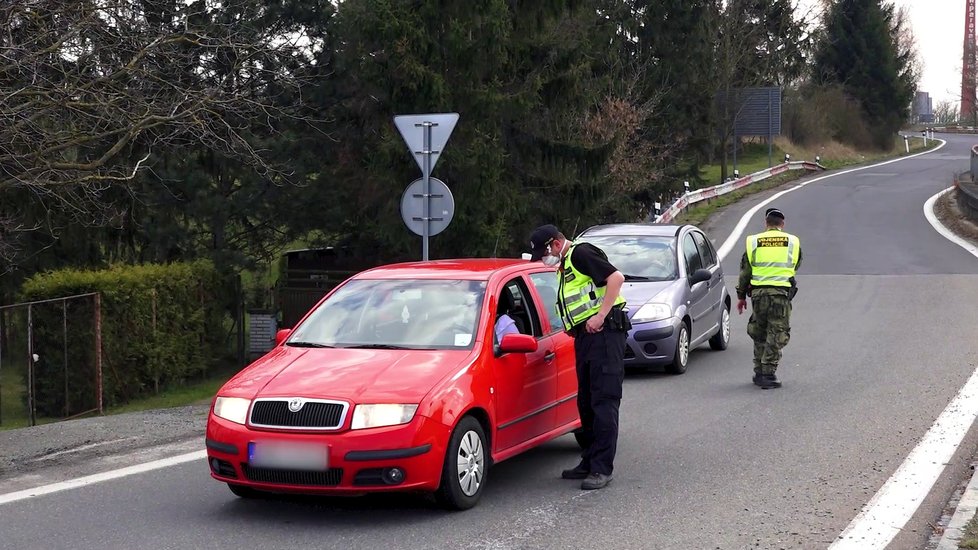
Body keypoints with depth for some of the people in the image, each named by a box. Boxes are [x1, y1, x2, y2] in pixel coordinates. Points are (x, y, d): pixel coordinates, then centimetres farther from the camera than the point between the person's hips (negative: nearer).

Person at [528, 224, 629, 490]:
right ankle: (590, 462, 20)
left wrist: (600, 316, -22)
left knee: (604, 402, -11)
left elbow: (616, 277, -19)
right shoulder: (566, 266, 23)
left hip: (603, 331, -11)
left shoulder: (581, 254, -8)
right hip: (585, 337, 11)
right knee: (587, 403, 13)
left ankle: (602, 468, -12)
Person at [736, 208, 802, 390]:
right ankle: (768, 374, -6)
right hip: (781, 293, -2)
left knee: (759, 334, 15)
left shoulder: (753, 242, 6)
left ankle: (759, 373, 18)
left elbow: (745, 272, 9)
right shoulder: (793, 242, 6)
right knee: (776, 335, 0)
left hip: (758, 293, 2)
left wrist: (741, 296, 17)